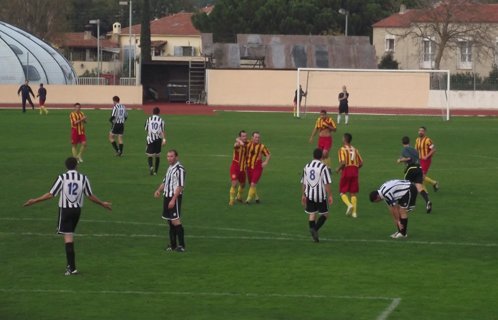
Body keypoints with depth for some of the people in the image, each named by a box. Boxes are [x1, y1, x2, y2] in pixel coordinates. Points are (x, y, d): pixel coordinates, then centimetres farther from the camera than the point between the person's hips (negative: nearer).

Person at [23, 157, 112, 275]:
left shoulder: (62, 178, -8)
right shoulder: (83, 178, 0)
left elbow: (51, 194, -9)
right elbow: (90, 196, 6)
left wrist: (35, 201, 0)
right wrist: (102, 204, 21)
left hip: (65, 209, -4)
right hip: (77, 210, 4)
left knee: (68, 238, -5)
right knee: (70, 236, 19)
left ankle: (72, 268, -11)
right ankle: (70, 264, 21)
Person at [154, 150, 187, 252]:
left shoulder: (179, 169, -12)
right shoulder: (170, 168, 16)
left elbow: (180, 186, -17)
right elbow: (165, 182, 26)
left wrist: (173, 200, -20)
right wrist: (159, 190, 6)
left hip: (175, 197, -9)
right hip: (167, 196, 9)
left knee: (175, 221, -13)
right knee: (170, 221, 11)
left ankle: (182, 245, -12)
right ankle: (173, 244, 18)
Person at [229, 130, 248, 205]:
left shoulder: (246, 144, 3)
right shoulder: (238, 145, -19)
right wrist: (240, 142, -65)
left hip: (242, 168, 7)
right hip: (235, 167, -7)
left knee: (243, 185, 19)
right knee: (234, 184, -17)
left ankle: (239, 197, 44)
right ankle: (231, 200, -4)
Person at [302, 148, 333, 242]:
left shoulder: (307, 167, 5)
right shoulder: (323, 167, -11)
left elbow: (304, 183, 10)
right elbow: (327, 183, -13)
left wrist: (304, 195, 20)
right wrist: (330, 196, -6)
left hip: (309, 195, 4)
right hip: (321, 195, -4)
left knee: (312, 214, 12)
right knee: (325, 214, 8)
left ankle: (314, 236, 10)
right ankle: (315, 229, -15)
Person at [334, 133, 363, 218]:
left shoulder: (342, 150, -7)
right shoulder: (355, 149, 10)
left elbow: (343, 162, -19)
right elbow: (361, 163, 7)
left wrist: (338, 169, -2)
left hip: (346, 173, -5)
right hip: (354, 173, 5)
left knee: (343, 192, 7)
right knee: (353, 193, 8)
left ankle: (349, 205, -19)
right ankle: (354, 212, 2)